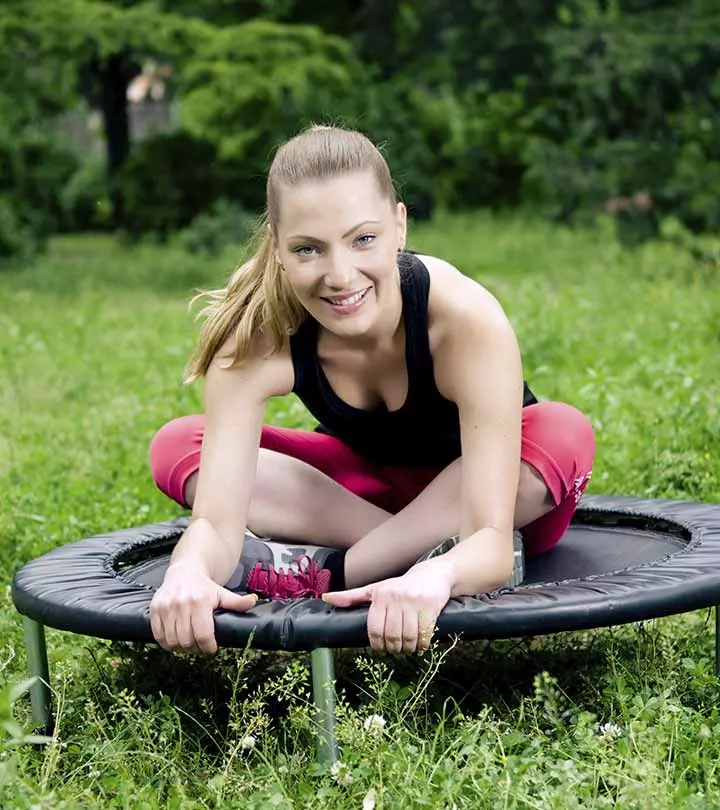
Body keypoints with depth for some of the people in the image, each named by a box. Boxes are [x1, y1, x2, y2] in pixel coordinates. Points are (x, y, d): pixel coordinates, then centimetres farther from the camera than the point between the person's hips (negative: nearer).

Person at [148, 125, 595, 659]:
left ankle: (329, 574, -27)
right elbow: (216, 522, -35)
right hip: (372, 489, 2)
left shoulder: (467, 320, -36)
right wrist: (189, 574, -59)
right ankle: (410, 550, -23)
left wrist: (435, 578, -65)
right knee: (177, 446, -18)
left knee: (565, 435, -36)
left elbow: (491, 537, -41)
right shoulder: (258, 336, -28)